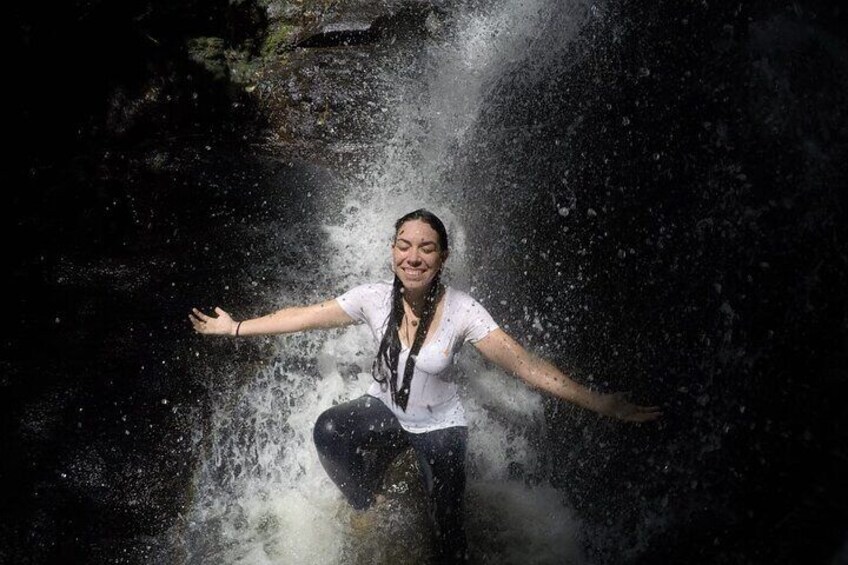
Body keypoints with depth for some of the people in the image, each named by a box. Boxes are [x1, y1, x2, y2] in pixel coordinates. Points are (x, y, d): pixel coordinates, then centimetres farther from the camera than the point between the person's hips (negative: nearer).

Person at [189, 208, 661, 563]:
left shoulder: (462, 312, -27)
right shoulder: (374, 299, -19)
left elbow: (526, 365, -32)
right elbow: (303, 316, -7)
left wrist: (602, 404, -41)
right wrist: (236, 328, -4)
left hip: (441, 426, -2)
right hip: (386, 409, 2)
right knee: (328, 431, -27)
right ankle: (366, 507, 2)